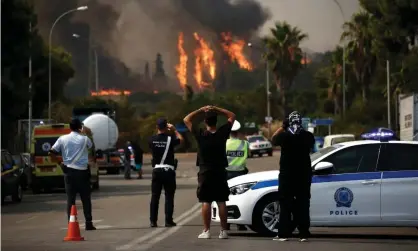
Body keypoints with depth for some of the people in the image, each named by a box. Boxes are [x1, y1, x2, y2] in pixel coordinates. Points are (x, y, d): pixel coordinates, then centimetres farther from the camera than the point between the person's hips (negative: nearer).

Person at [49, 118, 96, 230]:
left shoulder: (63, 139, 1)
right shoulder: (84, 139, -3)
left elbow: (52, 153, -2)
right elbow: (92, 147, 18)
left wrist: (60, 163, 10)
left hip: (69, 171, 1)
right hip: (82, 171, -1)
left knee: (70, 199, 4)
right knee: (86, 198, 7)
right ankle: (89, 223, 6)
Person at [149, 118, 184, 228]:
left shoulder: (152, 140, -2)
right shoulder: (170, 138, -8)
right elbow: (181, 139, 11)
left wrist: (164, 132, 24)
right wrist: (174, 130, 20)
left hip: (157, 170, 2)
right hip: (168, 170, -2)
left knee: (154, 196, 6)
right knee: (169, 197, 3)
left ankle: (153, 221, 3)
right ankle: (168, 221, 0)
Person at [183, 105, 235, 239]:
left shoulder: (200, 135, -9)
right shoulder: (222, 133, -6)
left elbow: (186, 119, 1)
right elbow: (232, 116, 8)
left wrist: (201, 110, 0)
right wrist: (216, 109, 2)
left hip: (205, 173, -1)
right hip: (220, 173, 2)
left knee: (206, 202, 1)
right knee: (221, 202, 3)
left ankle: (206, 231, -1)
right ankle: (223, 231, 3)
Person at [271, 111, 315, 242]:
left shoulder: (284, 135, -11)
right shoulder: (308, 136, -4)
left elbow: (273, 140, 10)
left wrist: (282, 127, 12)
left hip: (287, 174, -2)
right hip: (304, 174, 2)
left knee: (286, 204, 4)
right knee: (303, 204, 6)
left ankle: (283, 234, 2)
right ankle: (304, 234, 3)